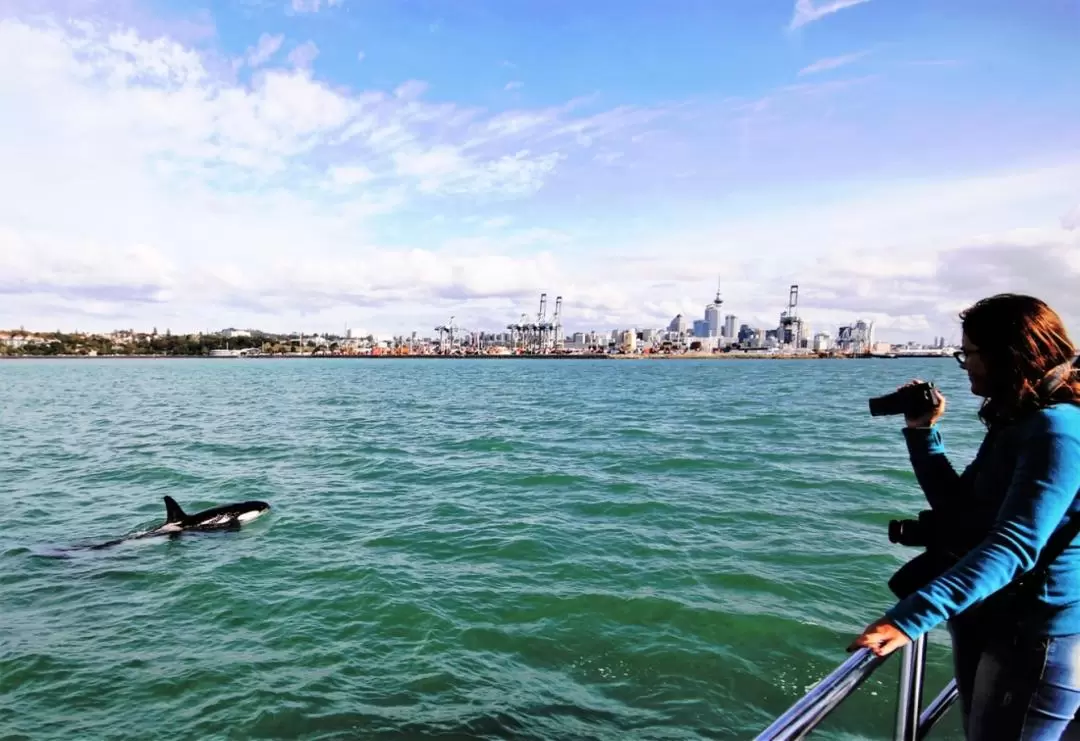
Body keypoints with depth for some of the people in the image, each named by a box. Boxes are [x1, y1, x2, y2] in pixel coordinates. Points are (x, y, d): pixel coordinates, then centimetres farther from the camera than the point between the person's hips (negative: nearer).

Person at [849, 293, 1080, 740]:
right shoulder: (1016, 423, 9)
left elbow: (1013, 546, -33)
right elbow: (961, 510, 8)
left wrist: (911, 616, -40)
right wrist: (922, 432, 1)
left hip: (1037, 636, -9)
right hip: (987, 620, 10)